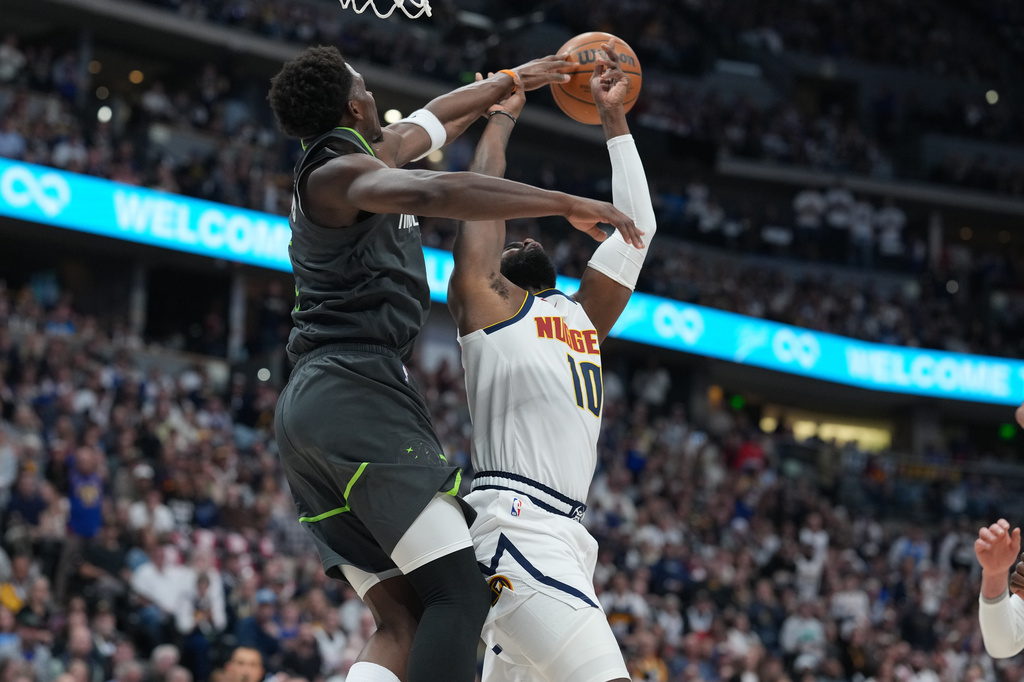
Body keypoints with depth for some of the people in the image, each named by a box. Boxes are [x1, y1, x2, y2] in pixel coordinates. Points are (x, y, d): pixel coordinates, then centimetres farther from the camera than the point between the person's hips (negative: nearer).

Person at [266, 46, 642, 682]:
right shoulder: (342, 170, -6)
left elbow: (435, 119, 41)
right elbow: (435, 192, -26)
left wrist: (514, 79, 53)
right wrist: (571, 205, -24)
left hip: (309, 408, 10)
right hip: (358, 392, -10)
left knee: (402, 620, 1)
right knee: (461, 593, -20)